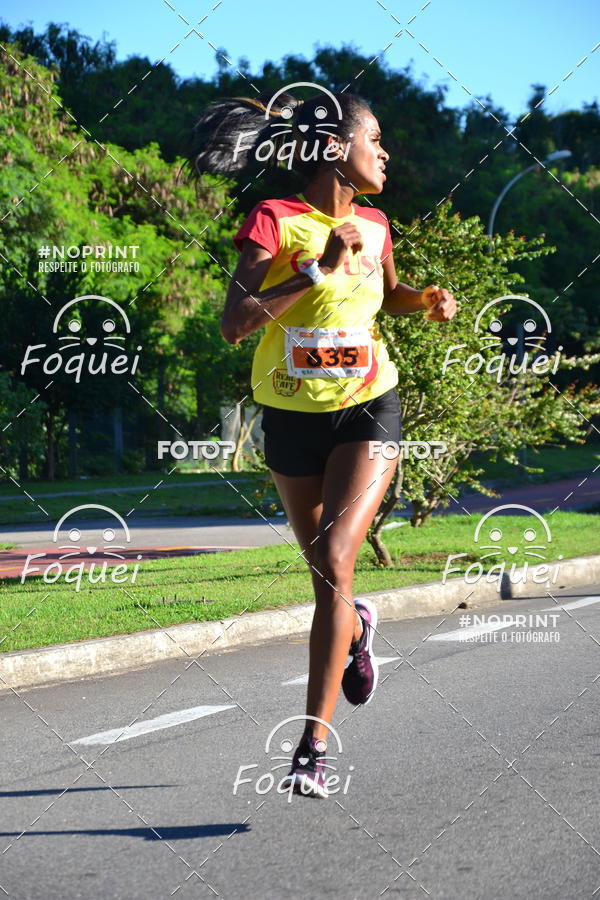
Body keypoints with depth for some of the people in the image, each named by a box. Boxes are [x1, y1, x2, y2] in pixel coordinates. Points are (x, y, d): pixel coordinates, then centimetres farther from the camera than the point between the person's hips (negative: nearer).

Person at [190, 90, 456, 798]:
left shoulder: (373, 227, 3)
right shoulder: (274, 221, -13)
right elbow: (233, 325, -25)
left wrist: (426, 301, 4)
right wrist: (319, 269, -28)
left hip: (368, 410, 1)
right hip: (292, 418, -1)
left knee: (333, 562, -17)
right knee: (324, 573, 14)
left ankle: (313, 746, -16)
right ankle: (356, 628, 53)